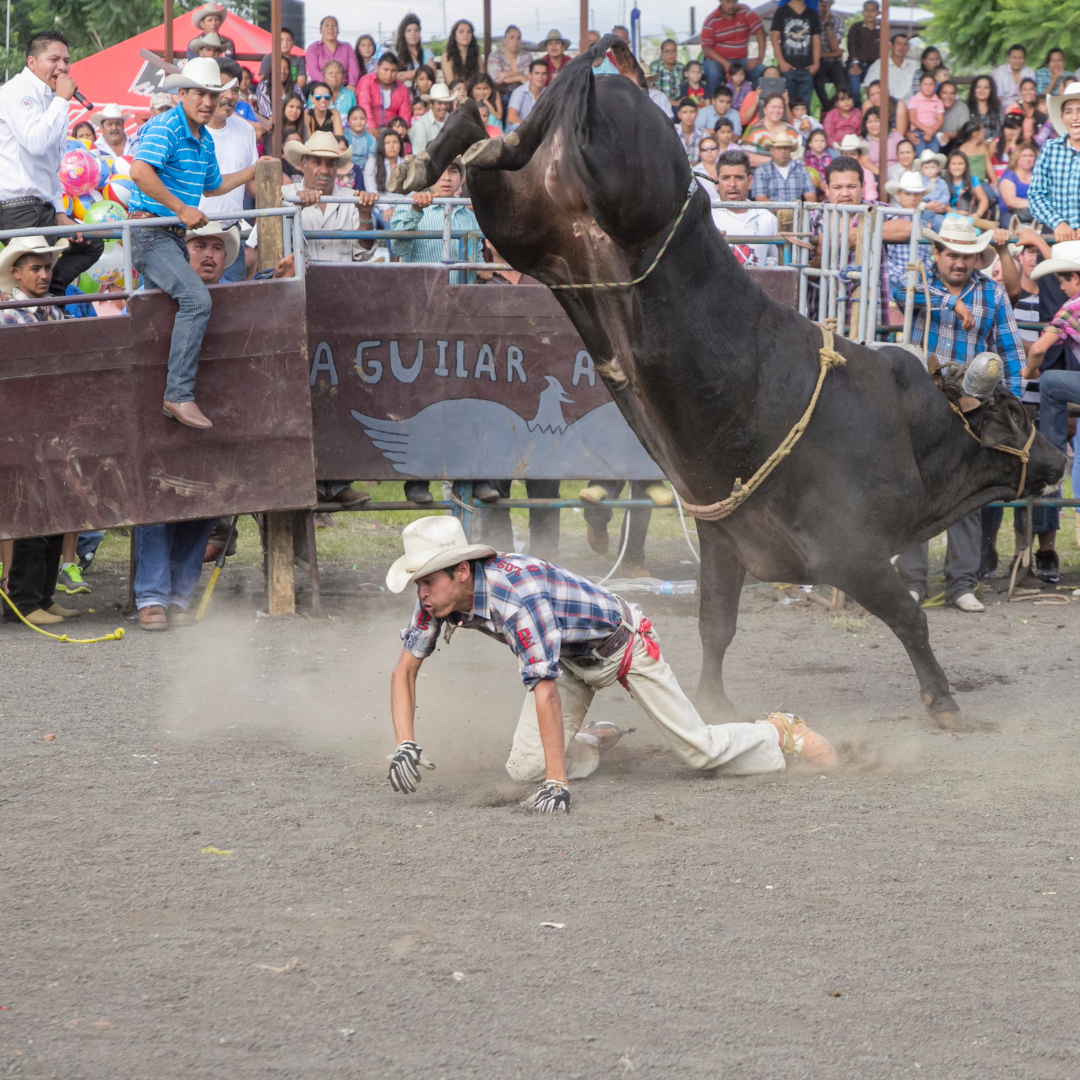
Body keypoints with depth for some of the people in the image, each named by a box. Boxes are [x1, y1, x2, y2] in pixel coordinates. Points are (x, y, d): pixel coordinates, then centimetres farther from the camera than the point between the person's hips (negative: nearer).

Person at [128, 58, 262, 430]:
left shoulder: (205, 140, 15)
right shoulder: (165, 127, -15)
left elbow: (212, 186, 33)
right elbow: (140, 172, -30)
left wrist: (254, 171, 28)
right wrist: (182, 209, -26)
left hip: (173, 237, 10)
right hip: (150, 233, -10)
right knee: (196, 300, -25)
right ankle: (179, 395, -26)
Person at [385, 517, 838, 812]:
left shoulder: (519, 595, -42)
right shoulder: (438, 597, -20)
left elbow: (545, 690, -44)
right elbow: (405, 670, -10)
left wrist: (557, 785, -45)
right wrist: (405, 746, -25)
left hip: (622, 644, -6)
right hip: (573, 662, 6)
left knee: (700, 751, -1)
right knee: (524, 769, -7)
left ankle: (781, 733, 28)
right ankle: (593, 750, 23)